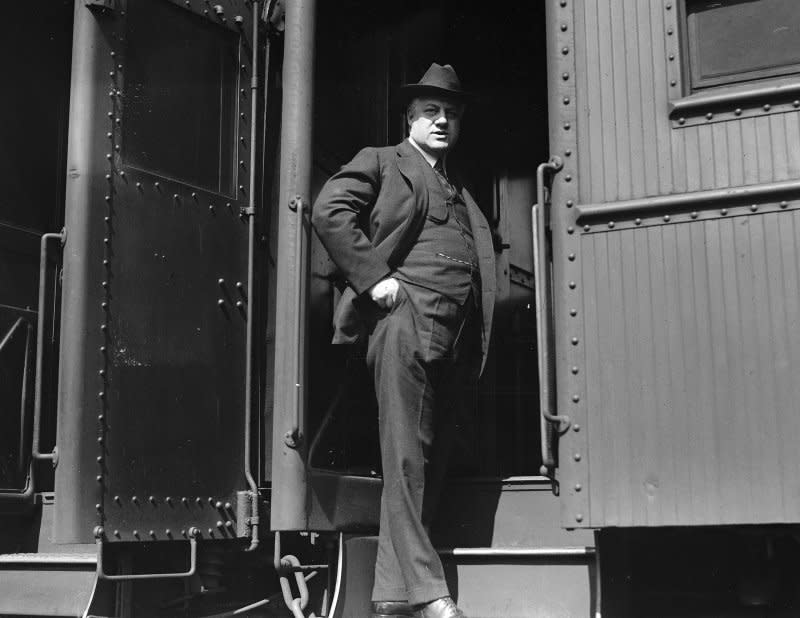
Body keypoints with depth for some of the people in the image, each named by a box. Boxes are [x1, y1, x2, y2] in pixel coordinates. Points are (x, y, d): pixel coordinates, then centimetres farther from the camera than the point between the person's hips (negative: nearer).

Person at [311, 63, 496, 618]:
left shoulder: (462, 191, 29)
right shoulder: (381, 162, 11)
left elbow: (482, 255, 26)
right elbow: (329, 210, -5)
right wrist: (374, 277, -12)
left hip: (457, 337, 6)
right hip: (406, 319, -6)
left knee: (431, 463, 3)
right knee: (407, 458, -10)